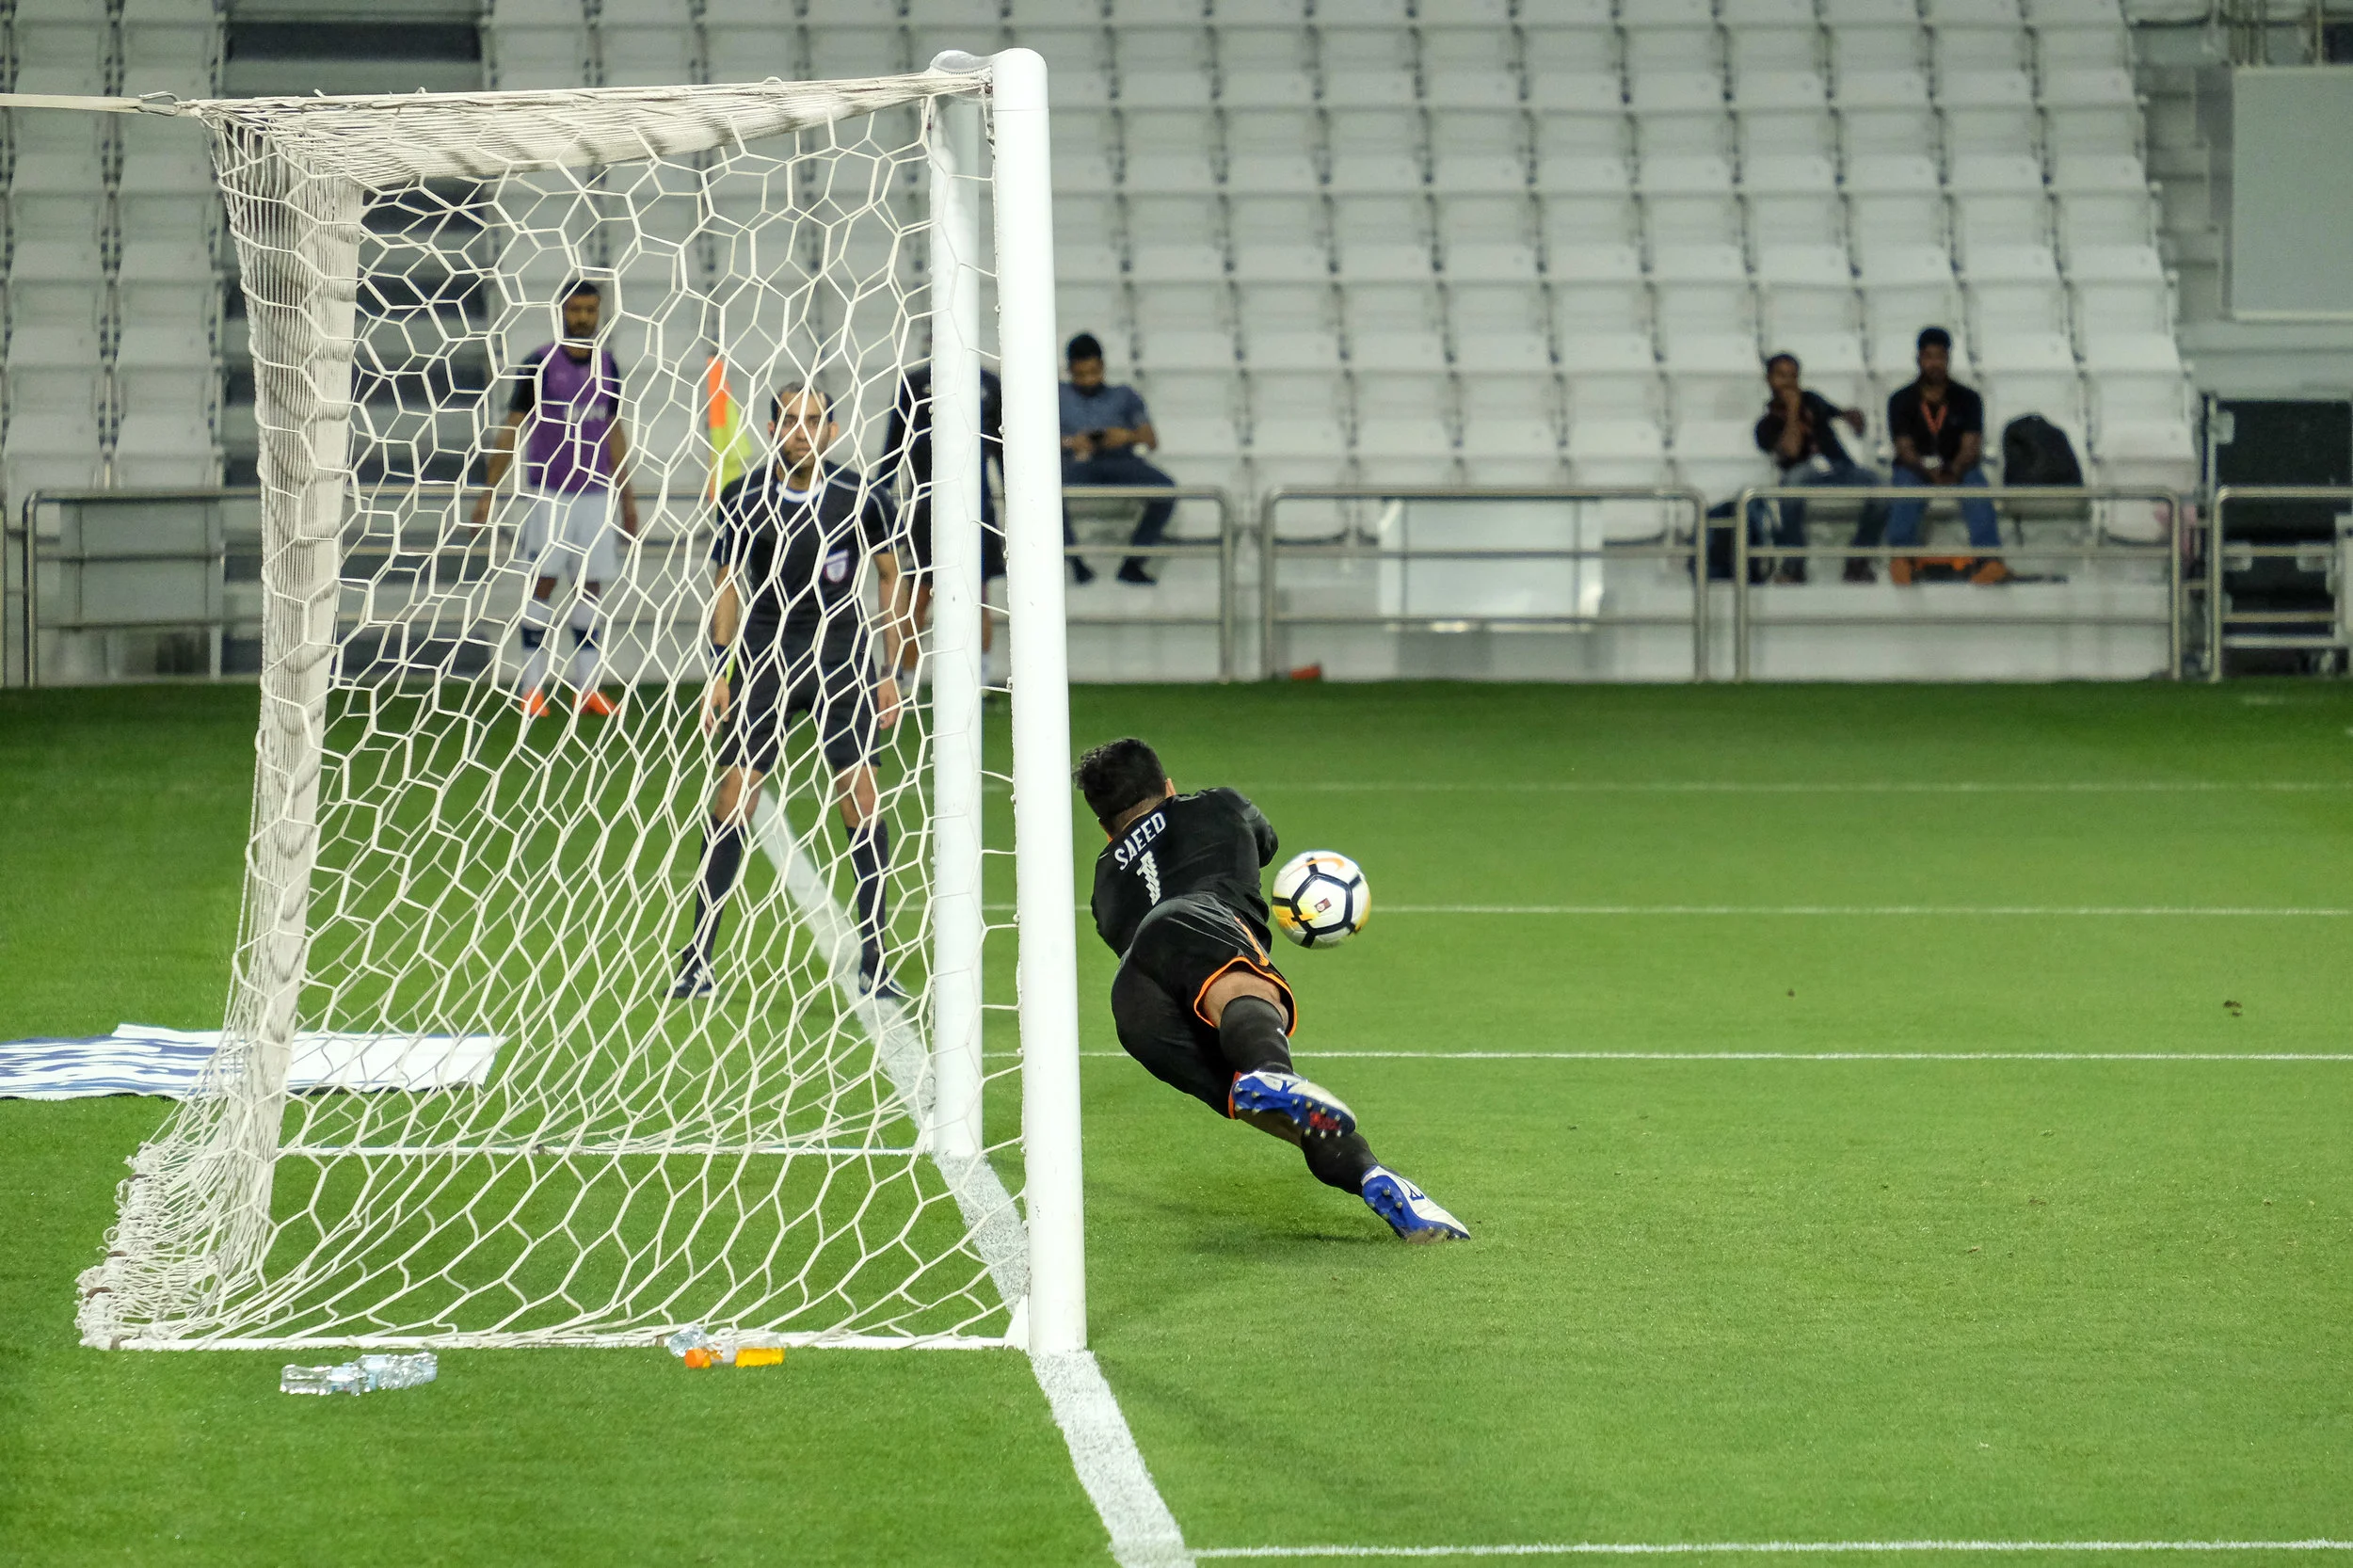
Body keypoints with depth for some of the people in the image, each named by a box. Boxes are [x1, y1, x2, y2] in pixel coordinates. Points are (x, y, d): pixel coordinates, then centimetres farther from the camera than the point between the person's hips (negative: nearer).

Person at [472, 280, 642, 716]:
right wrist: (489, 492, -6)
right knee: (542, 581, -7)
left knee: (591, 585, 3)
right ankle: (533, 688, -4)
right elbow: (511, 429, -2)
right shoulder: (539, 365, -4)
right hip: (549, 493, -4)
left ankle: (587, 687, 7)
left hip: (596, 493, 4)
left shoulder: (607, 365, 9)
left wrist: (627, 496, 18)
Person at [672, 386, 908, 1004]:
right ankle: (697, 960, 1)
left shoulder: (860, 496, -5)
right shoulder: (742, 500, -4)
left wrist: (890, 672, 5)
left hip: (842, 660, 0)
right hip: (764, 660, 0)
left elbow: (891, 579, 7)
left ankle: (873, 964, 1)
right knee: (731, 801, -5)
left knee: (862, 804, -6)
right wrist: (718, 672, 2)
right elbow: (727, 584, 7)